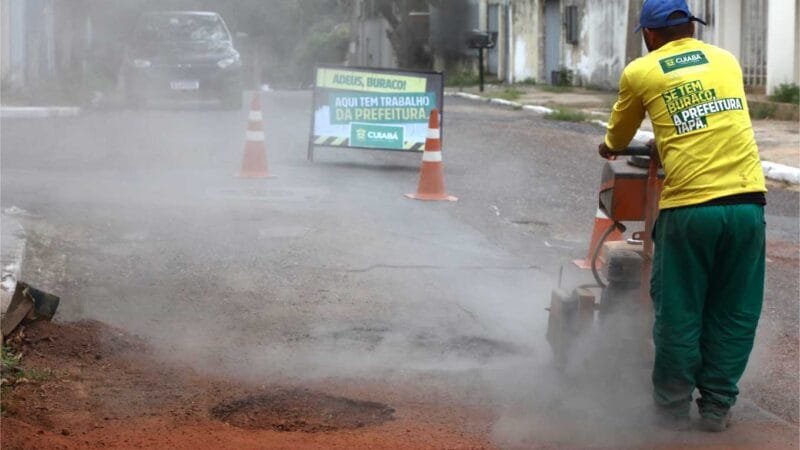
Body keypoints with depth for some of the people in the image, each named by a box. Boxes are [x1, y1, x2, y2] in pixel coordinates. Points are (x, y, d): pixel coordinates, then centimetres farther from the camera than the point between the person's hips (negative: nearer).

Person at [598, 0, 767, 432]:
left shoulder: (639, 72, 6)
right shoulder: (726, 60, 16)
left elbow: (618, 138, 22)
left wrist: (607, 148, 45)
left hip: (688, 206, -3)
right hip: (747, 201, 3)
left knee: (678, 311, 10)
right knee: (734, 312, 12)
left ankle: (673, 407, 17)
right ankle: (717, 406, 17)